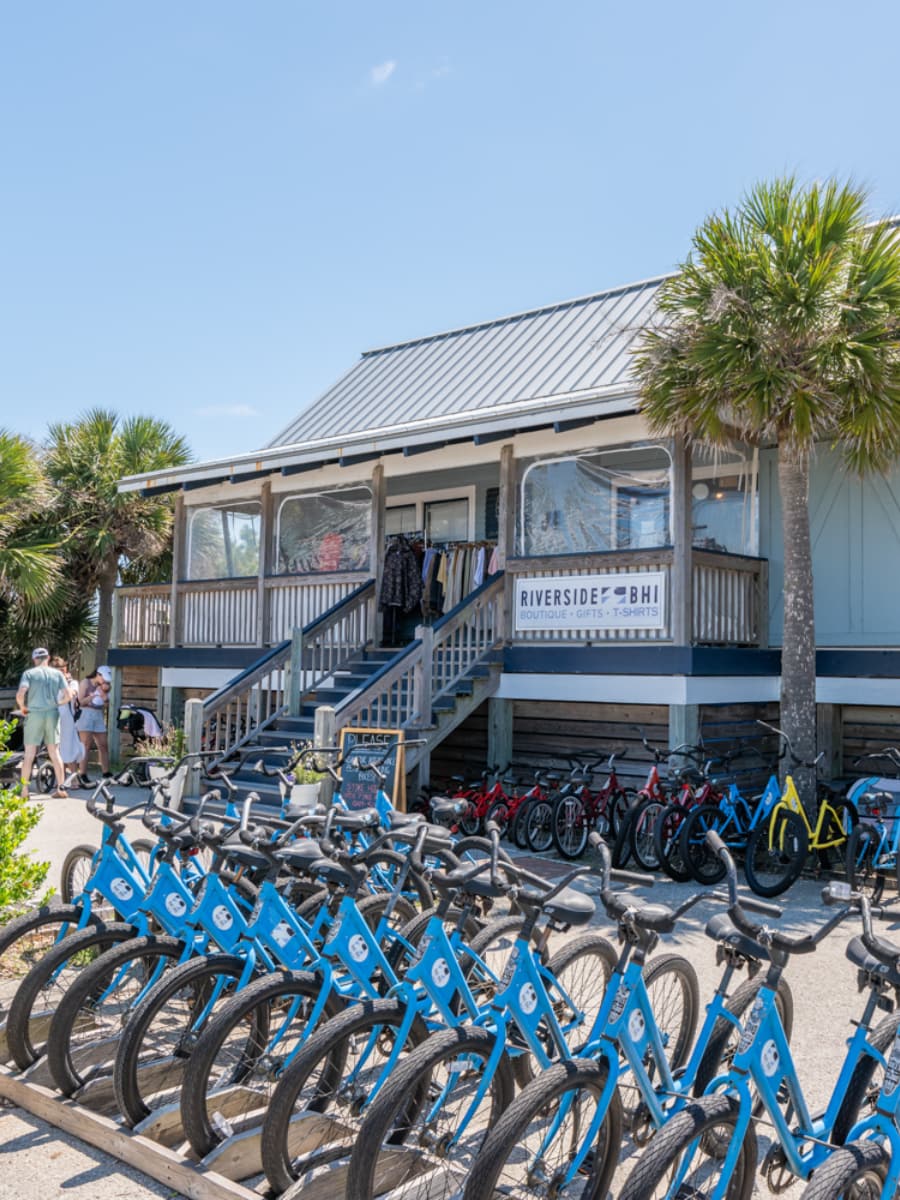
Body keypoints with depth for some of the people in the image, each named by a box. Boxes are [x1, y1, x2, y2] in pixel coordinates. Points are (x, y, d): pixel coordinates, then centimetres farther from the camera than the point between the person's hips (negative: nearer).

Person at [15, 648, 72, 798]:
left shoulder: (29, 674, -1)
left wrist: (22, 707, 3)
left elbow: (20, 694, -15)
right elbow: (68, 695, -1)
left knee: (29, 753, 4)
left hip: (34, 714, -2)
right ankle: (61, 788, 9)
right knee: (54, 753, 10)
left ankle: (24, 790, 6)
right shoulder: (57, 674, 7)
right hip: (52, 714, 2)